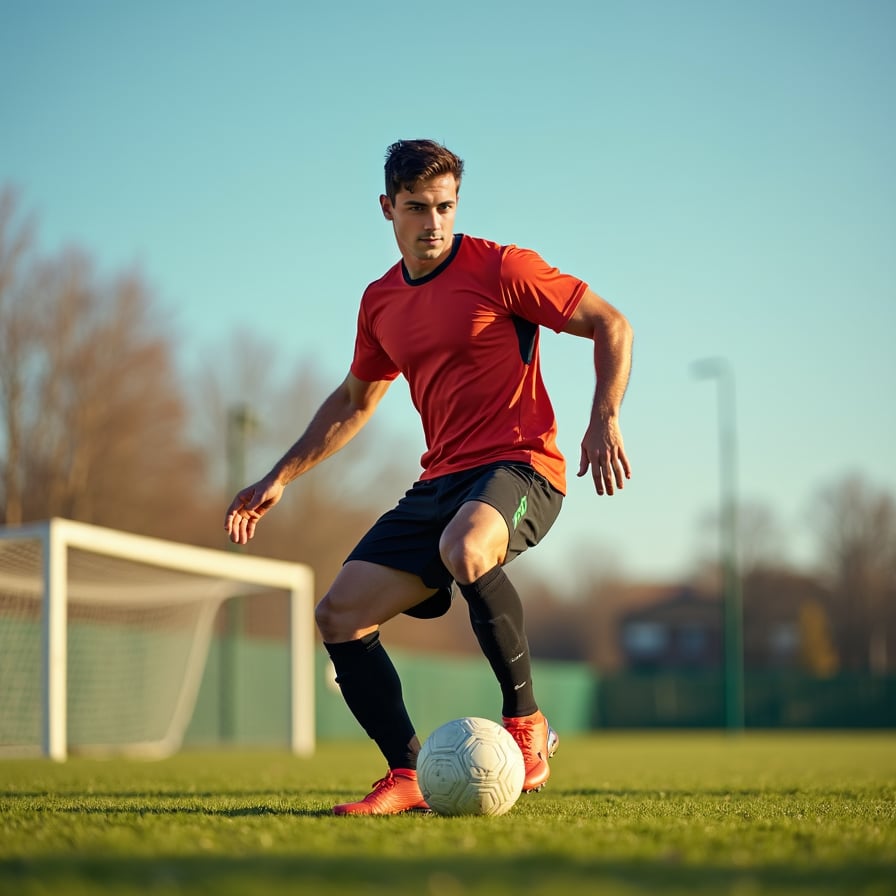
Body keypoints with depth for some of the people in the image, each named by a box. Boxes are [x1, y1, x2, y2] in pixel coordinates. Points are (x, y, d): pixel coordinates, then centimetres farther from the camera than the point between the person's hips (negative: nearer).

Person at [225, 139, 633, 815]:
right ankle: (409, 778, -3)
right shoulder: (381, 302, 14)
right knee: (338, 616, -7)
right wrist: (280, 479, 26)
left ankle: (526, 722, -21)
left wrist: (605, 419, -15)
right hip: (441, 479, 7)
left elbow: (612, 326, -1)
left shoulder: (501, 268, -4)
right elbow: (354, 402, 29)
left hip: (519, 466, -7)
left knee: (463, 548, -40)